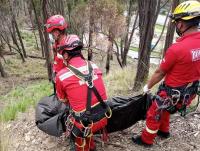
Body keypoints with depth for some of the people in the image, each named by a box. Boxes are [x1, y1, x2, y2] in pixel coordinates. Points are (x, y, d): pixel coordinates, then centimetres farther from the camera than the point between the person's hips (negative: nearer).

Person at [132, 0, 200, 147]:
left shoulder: (176, 48, -31)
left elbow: (160, 73, -17)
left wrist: (148, 86, -1)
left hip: (172, 92, -7)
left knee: (154, 114, 14)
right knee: (164, 109, 31)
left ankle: (146, 139, 33)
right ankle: (164, 131, 51)